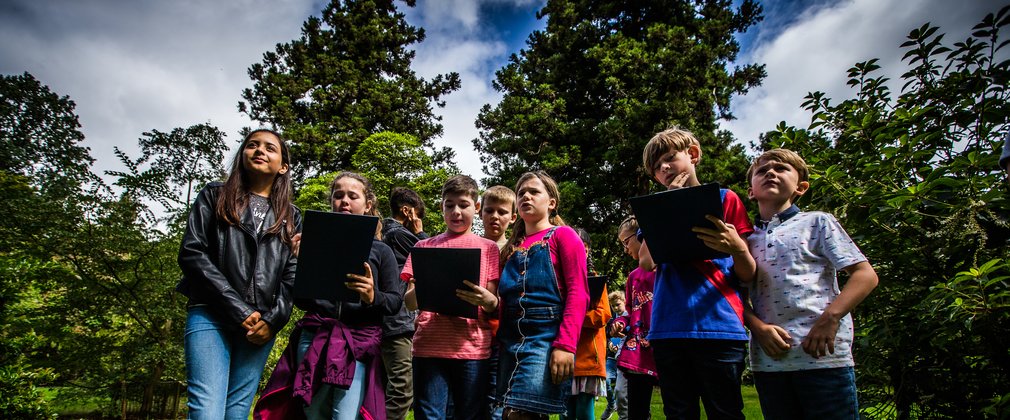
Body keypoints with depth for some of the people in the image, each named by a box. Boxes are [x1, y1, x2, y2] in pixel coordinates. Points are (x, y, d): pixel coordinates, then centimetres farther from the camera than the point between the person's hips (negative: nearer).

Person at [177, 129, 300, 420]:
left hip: (262, 323, 2)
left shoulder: (291, 217, 16)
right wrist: (239, 311, -10)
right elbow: (192, 254, -1)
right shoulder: (215, 196, 11)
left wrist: (273, 320, -9)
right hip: (211, 316, -2)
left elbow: (292, 275, 9)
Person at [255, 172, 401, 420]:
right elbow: (301, 301, 13)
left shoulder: (380, 251, 8)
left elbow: (395, 302, 4)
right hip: (313, 340, 2)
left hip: (359, 343, -2)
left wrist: (373, 297, -17)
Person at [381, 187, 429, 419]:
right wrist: (420, 233, 7)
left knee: (395, 389, 16)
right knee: (402, 390, -10)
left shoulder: (387, 234, 19)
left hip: (389, 321, 10)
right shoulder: (400, 234, -9)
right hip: (399, 321, -10)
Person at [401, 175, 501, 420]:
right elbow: (410, 303, 8)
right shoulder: (424, 247, 13)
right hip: (429, 346, 1)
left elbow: (495, 307, 5)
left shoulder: (488, 248, 9)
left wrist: (488, 300, -19)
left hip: (473, 347, 0)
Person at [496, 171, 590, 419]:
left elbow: (578, 293, -8)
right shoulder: (512, 247, 20)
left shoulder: (562, 235, 3)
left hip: (547, 337, -6)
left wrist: (565, 345, -18)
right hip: (511, 341, 6)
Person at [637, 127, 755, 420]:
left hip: (718, 326, -2)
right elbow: (647, 262, 1)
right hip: (668, 328, 3)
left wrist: (736, 247, -18)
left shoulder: (725, 199, 9)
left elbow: (748, 275, 5)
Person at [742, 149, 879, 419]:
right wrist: (759, 327, -9)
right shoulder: (746, 238, 13)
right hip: (767, 358, 3)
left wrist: (830, 318, -13)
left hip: (822, 355, -3)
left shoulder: (817, 222, 6)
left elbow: (866, 275, -1)